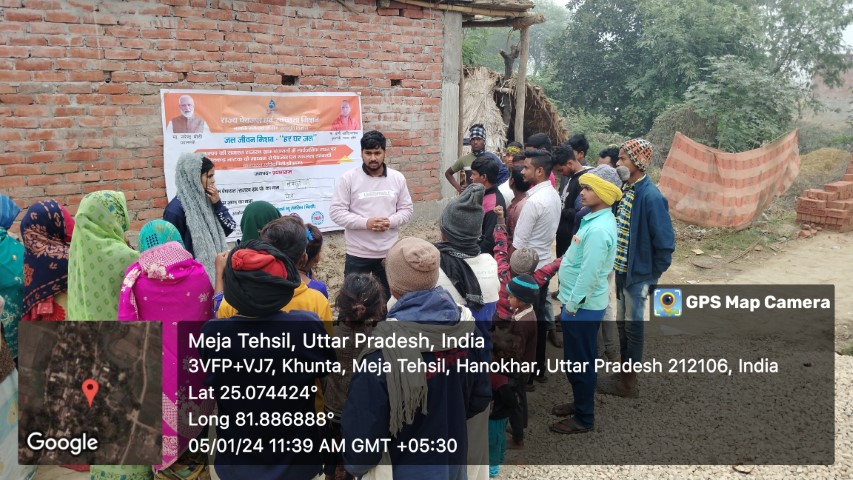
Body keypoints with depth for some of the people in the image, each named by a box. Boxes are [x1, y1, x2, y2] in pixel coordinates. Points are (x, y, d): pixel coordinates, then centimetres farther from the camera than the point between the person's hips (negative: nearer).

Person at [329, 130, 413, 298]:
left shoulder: (397, 178, 2)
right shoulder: (348, 178, -7)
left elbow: (406, 210, 6)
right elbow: (336, 212, -9)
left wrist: (391, 222, -15)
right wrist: (365, 223, -21)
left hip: (389, 253, 3)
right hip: (358, 254, -2)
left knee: (389, 297, 15)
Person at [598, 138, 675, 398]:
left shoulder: (651, 196, -22)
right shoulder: (626, 189, 2)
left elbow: (665, 243, -19)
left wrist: (652, 275, -11)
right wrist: (617, 265, 10)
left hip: (638, 273, -8)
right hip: (622, 269, 8)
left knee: (633, 326, 5)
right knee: (622, 322, 19)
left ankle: (629, 382, 20)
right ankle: (623, 373, 35)